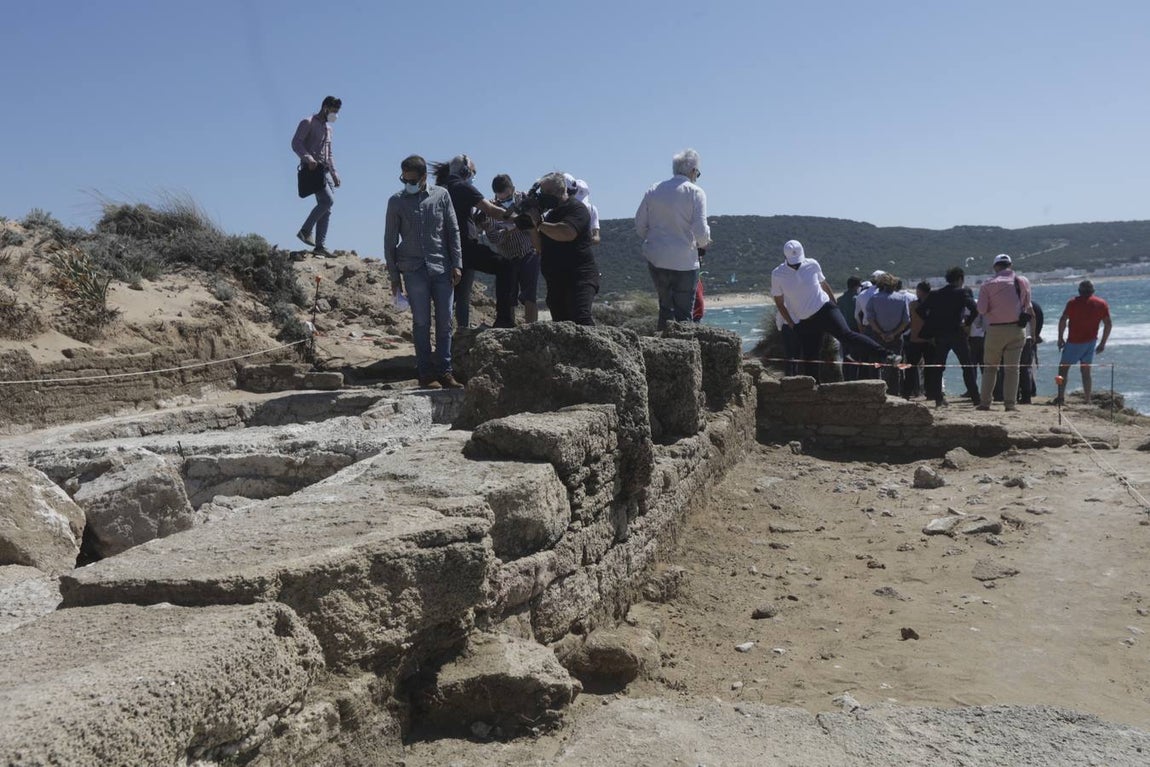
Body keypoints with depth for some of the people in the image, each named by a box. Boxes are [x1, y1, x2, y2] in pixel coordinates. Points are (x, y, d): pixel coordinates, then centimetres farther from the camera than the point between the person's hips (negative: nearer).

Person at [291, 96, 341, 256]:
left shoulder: (328, 128, 24)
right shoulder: (308, 123, -1)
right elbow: (296, 143, -12)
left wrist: (334, 172, 22)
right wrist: (308, 158, -27)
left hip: (325, 171, 8)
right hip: (312, 169, -8)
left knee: (326, 208, 1)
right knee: (328, 200, -22)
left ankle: (320, 245, 0)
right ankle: (305, 231, -13)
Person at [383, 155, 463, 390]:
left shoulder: (441, 195, 5)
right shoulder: (396, 201, 3)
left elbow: (453, 231, 7)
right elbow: (390, 240, 7)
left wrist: (456, 265, 0)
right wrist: (394, 275, 4)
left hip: (441, 267, 1)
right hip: (413, 270, -1)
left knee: (444, 321, 1)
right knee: (421, 322, -1)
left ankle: (444, 370, 8)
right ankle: (426, 373, 3)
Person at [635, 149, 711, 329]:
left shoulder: (654, 190, 7)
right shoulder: (695, 192, -6)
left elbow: (639, 224, 8)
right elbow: (701, 230, -13)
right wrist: (703, 242, 8)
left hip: (656, 259, 4)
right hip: (684, 262, -4)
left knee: (665, 307, 18)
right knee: (683, 313, 2)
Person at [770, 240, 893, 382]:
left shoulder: (812, 264, -2)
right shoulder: (777, 275, -5)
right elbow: (779, 303, 3)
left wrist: (835, 306, 16)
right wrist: (792, 325, -2)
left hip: (824, 309, -1)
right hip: (804, 322, 1)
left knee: (846, 334, -23)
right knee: (808, 359, 2)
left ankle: (885, 356, -31)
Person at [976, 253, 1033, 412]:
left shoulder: (988, 284, -3)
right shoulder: (1023, 281, 5)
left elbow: (981, 309, -8)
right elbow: (1027, 305, 14)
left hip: (995, 330, -1)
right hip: (1017, 329, 1)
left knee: (990, 367, 10)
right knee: (1012, 368, 4)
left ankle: (984, 402, 8)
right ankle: (1011, 403, 0)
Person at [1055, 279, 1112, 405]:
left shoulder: (1073, 302, -2)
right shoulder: (1102, 304, 8)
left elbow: (1063, 320, -9)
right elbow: (1108, 324, 3)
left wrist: (1060, 338, -2)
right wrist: (1102, 343, 8)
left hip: (1075, 342, -4)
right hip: (1091, 342, 4)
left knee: (1063, 367, 3)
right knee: (1086, 370, 11)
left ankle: (1061, 396, -7)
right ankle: (1088, 400, 8)